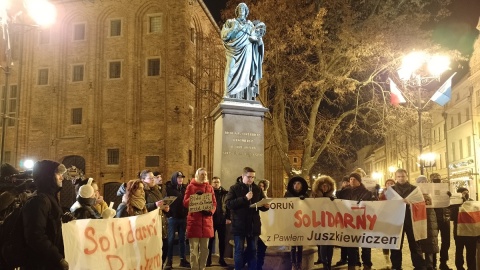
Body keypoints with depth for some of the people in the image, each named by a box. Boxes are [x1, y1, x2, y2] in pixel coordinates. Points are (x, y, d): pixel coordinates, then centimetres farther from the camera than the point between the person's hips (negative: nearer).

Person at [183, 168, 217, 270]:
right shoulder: (190, 186, 4)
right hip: (194, 220, -3)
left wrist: (211, 211, -10)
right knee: (194, 248, -1)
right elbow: (185, 202, -1)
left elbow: (214, 203, 9)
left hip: (206, 220, 3)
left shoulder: (209, 187, 12)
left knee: (204, 248, 9)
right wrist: (195, 197, -17)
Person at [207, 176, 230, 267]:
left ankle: (221, 259, 17)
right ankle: (208, 259, 11)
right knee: (210, 239, 3)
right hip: (211, 219, -1)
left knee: (222, 240, 7)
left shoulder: (225, 193, 6)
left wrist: (228, 218, -5)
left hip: (222, 220, 2)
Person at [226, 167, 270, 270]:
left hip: (253, 225, 4)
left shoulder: (257, 189, 10)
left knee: (252, 250, 12)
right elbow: (229, 204, -14)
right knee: (239, 250, 5)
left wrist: (266, 206, -9)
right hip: (239, 225, -4)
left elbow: (262, 206, 15)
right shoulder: (234, 188, -2)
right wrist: (244, 198, -20)